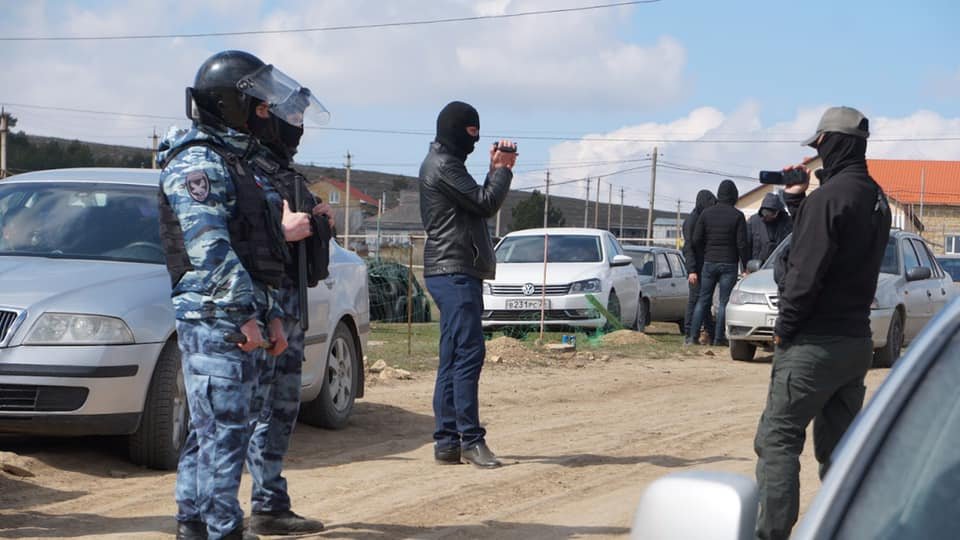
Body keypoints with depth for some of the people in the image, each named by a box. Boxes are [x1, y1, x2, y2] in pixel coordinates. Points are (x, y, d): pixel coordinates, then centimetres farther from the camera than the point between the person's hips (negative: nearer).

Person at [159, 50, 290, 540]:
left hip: (240, 319, 10)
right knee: (224, 428, -8)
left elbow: (257, 251, 24)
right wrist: (246, 314, -20)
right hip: (213, 318, -10)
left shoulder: (231, 162, 21)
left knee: (210, 427, 13)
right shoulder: (197, 162, -10)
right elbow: (210, 248, -19)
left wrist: (272, 314, 19)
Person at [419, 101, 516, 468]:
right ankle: (470, 439, -15)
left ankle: (448, 441, 8)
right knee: (468, 354, -13)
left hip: (455, 272, 11)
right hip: (455, 271, -11)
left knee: (453, 359, 8)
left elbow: (480, 203, 21)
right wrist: (503, 169, 0)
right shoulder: (443, 165, -11)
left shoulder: (444, 163, 22)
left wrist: (497, 168, 11)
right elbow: (486, 204, -14)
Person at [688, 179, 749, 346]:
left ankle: (693, 335, 4)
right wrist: (746, 266, -1)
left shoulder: (706, 213, 2)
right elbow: (741, 244, -9)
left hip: (709, 263, 3)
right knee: (724, 301, 2)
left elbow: (696, 240, 0)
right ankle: (719, 337, 0)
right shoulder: (737, 216, -6)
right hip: (729, 264, -3)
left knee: (703, 300, 9)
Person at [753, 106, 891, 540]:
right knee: (838, 447, 13)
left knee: (777, 439, -5)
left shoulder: (829, 196, -17)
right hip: (857, 340, 8)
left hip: (816, 343, -8)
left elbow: (806, 273, -19)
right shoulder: (876, 198, 11)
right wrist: (796, 201, 14)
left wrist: (785, 328, -8)